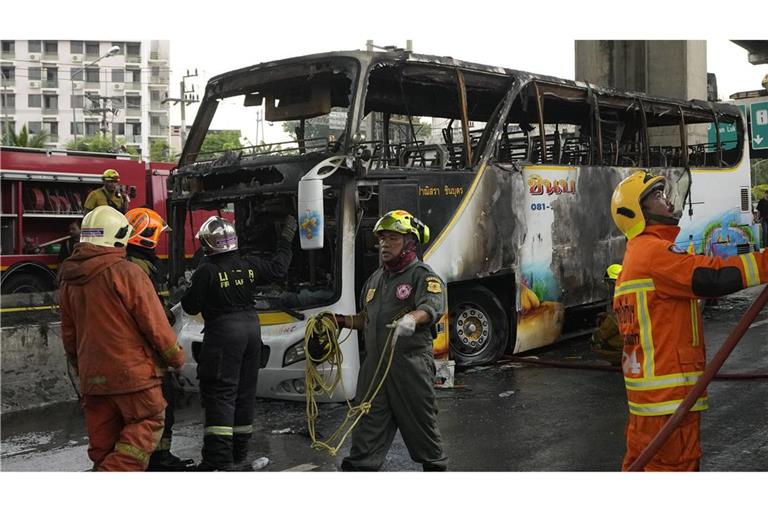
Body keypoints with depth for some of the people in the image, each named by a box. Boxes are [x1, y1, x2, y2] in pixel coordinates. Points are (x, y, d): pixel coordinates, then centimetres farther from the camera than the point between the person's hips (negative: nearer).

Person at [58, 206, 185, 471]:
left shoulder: (69, 280, 8)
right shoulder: (127, 273, -14)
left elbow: (68, 334, 16)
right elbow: (155, 324, -12)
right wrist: (176, 356, 2)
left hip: (92, 376, 7)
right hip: (132, 372, -7)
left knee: (103, 440, 14)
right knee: (146, 425, 3)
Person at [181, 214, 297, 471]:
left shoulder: (206, 271, -12)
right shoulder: (249, 265, 3)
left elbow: (191, 306, -8)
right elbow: (277, 268, 15)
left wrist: (192, 287, 11)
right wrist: (286, 239, 26)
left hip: (223, 334, -6)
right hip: (251, 328, 6)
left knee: (220, 394, -5)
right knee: (245, 393, 13)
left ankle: (218, 461, -10)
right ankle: (238, 454, 22)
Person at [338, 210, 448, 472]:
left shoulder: (423, 276, -5)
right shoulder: (375, 278, 18)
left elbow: (431, 307, -25)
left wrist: (412, 319, -45)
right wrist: (343, 321, 14)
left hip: (411, 365, -6)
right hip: (374, 365, 6)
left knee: (421, 424, 8)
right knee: (367, 428, 8)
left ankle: (436, 467, 27)